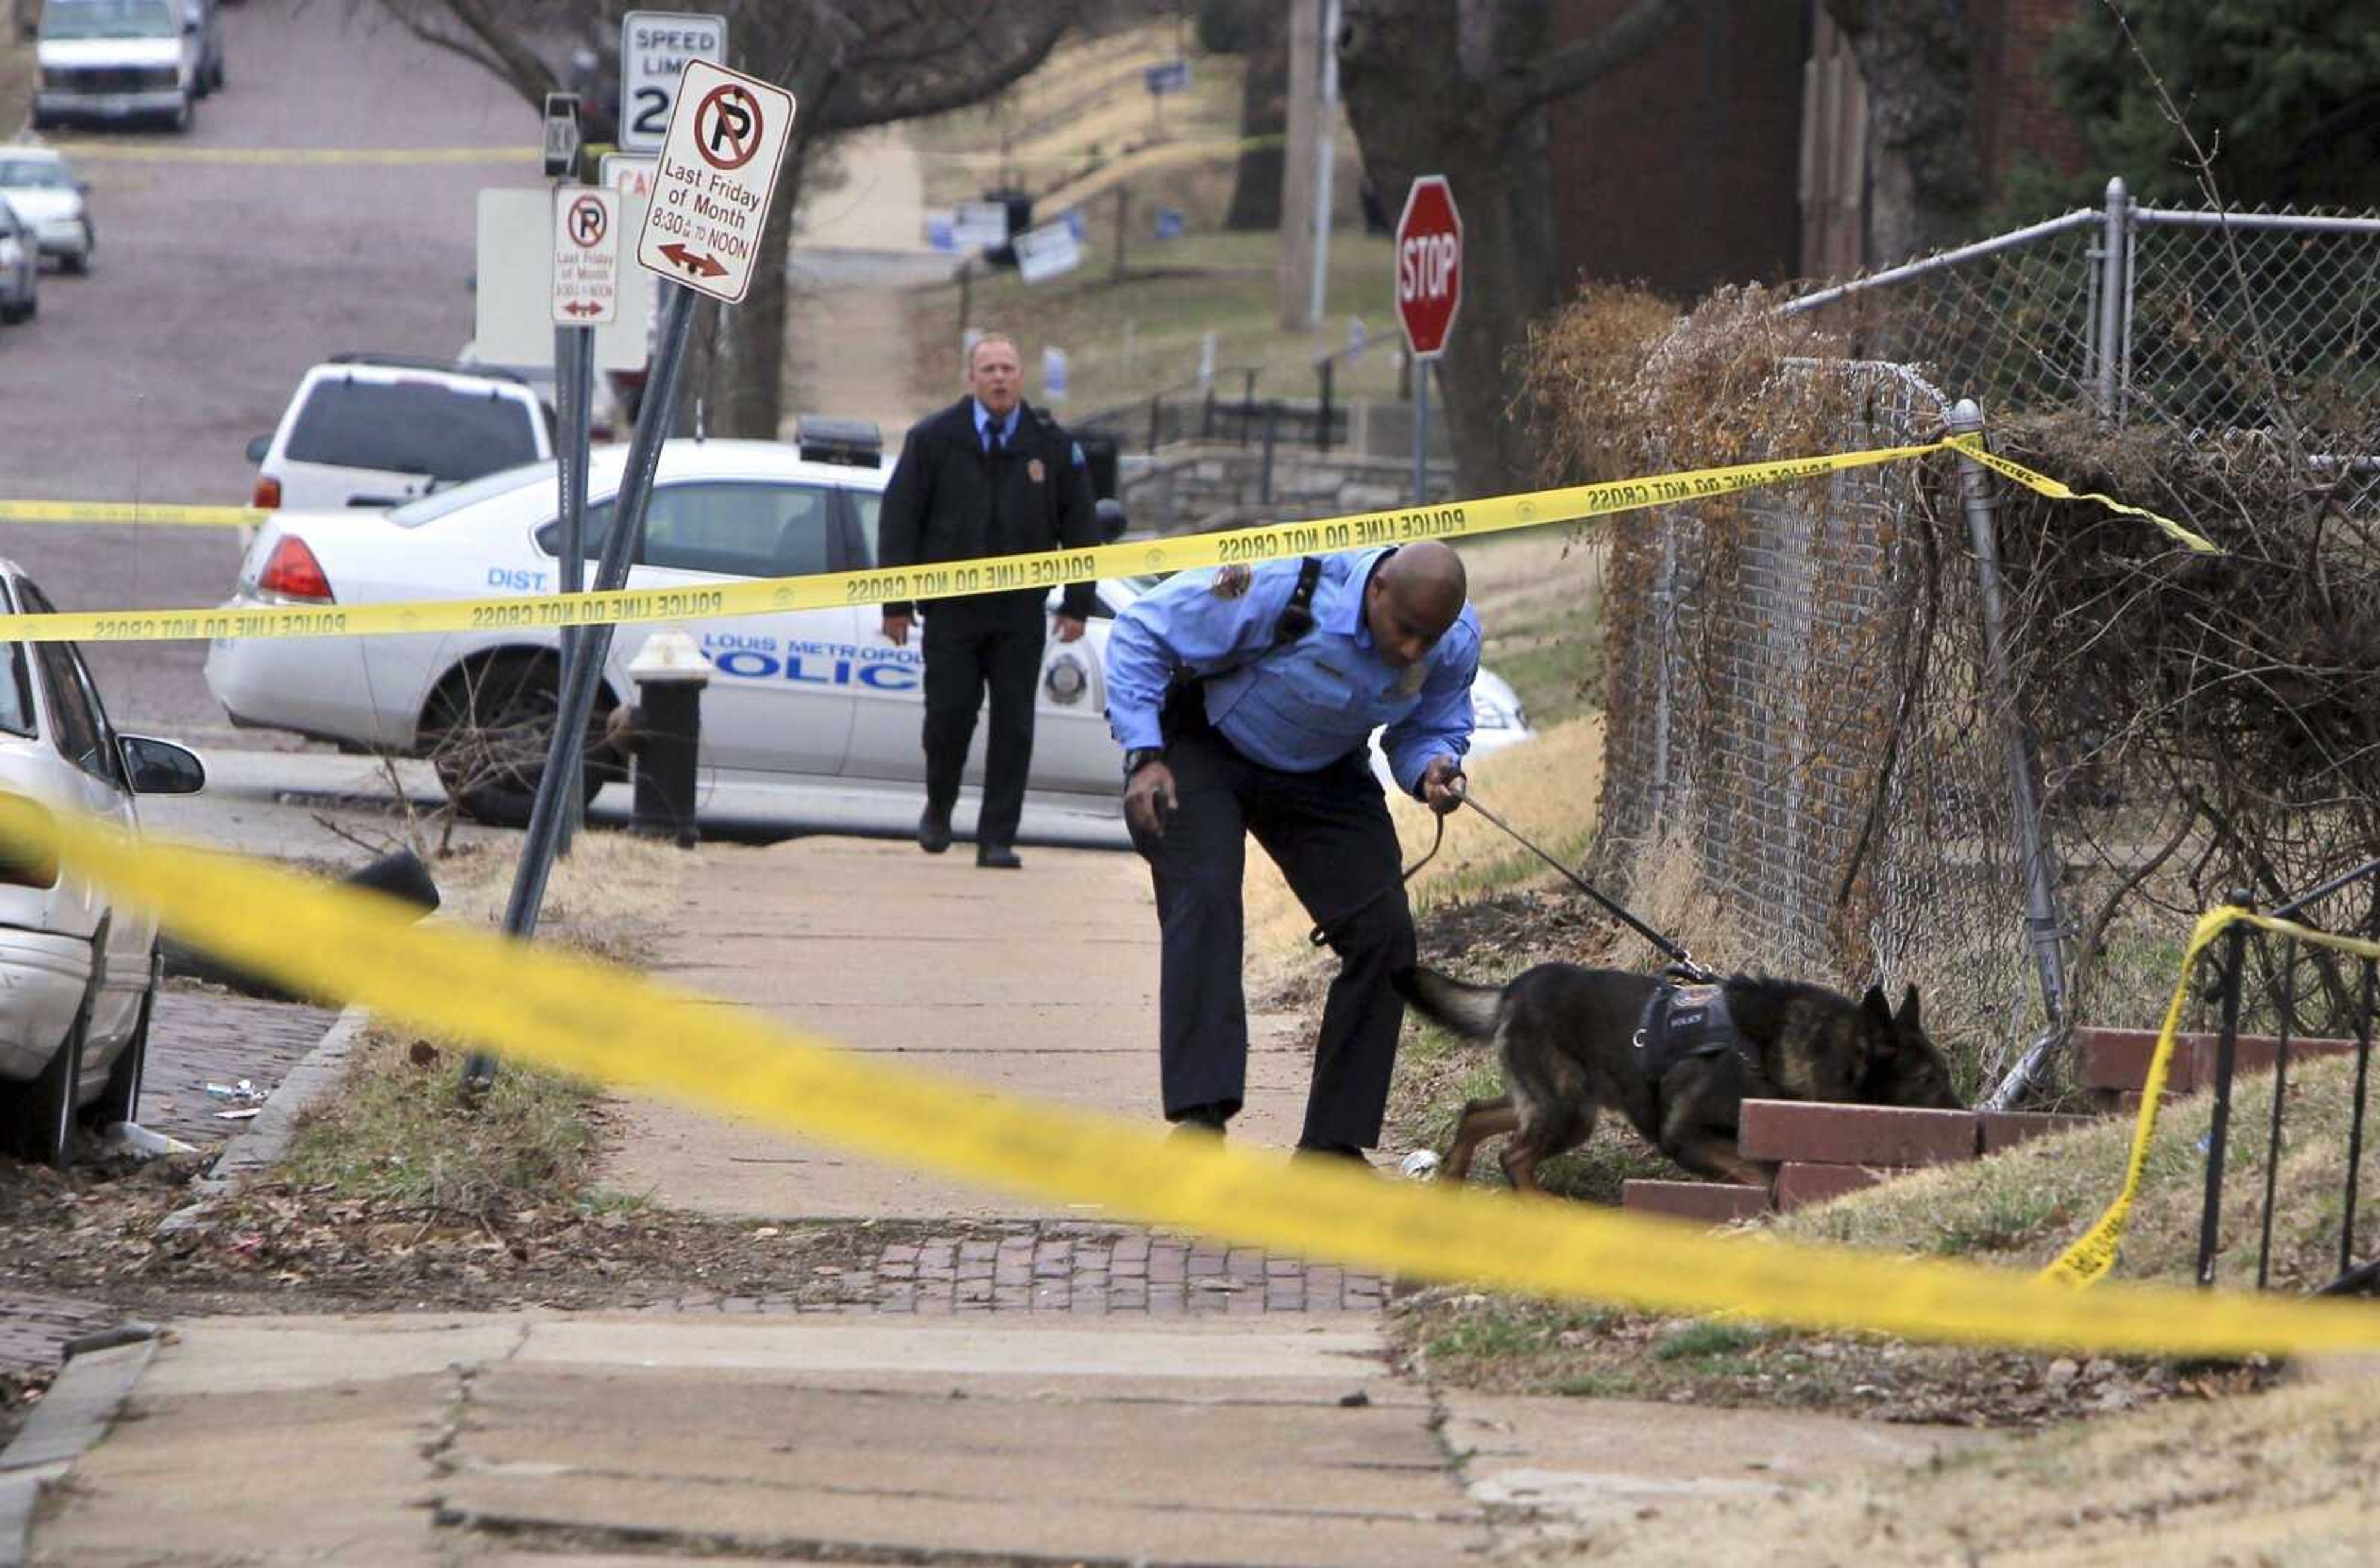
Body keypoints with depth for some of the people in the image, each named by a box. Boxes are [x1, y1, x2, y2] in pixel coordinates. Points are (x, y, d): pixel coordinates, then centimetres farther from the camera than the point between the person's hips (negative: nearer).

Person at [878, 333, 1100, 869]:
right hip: (951, 609, -1)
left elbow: (1081, 526, 9)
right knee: (948, 715, 0)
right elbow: (899, 519, 1)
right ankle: (939, 809, 26)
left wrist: (1077, 604, 3)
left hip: (1020, 611, 1)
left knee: (1013, 725, -2)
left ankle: (997, 839, 3)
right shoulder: (933, 440, 0)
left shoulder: (1052, 446, 4)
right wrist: (897, 604, -4)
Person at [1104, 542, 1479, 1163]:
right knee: (1205, 902, -28)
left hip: (1324, 775, 5)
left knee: (1384, 934, -7)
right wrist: (1144, 756, -30)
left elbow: (1432, 727, 1)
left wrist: (1433, 768, -25)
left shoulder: (1455, 642, -19)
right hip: (1202, 753, -5)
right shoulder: (1283, 595, -35)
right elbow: (1140, 633, -24)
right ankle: (1200, 1115, -36)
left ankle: (1333, 1144, 0)